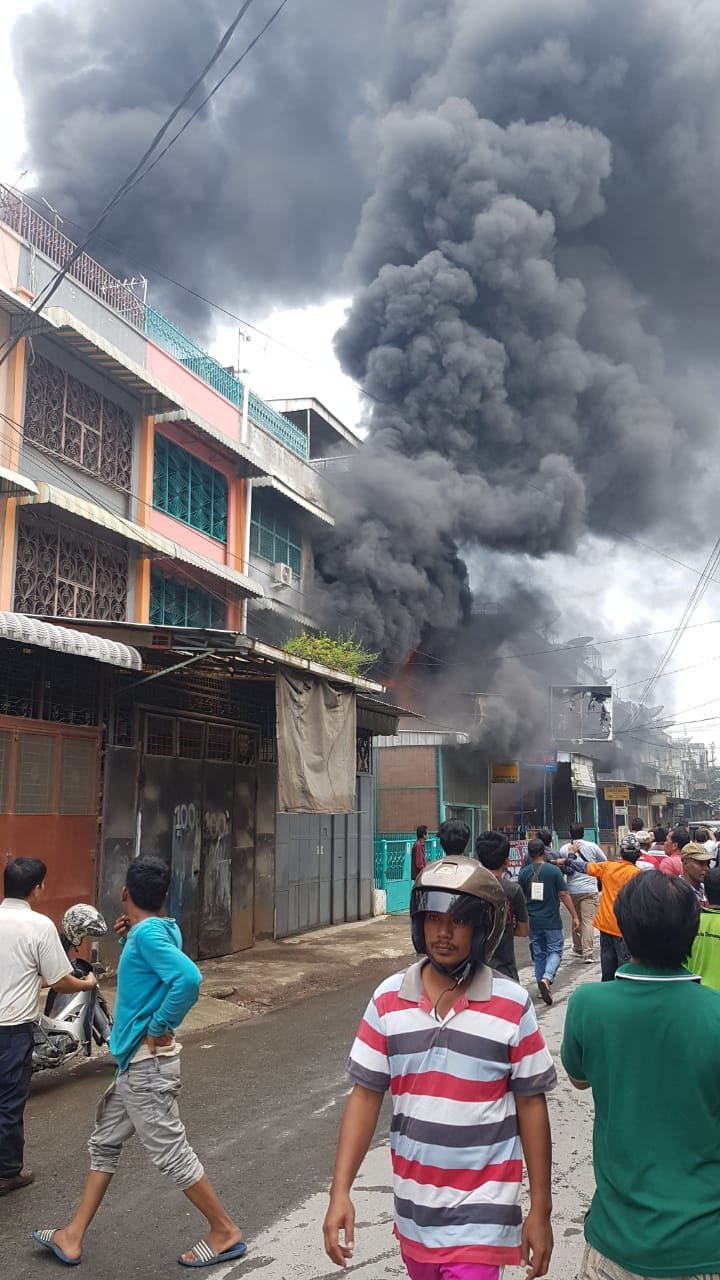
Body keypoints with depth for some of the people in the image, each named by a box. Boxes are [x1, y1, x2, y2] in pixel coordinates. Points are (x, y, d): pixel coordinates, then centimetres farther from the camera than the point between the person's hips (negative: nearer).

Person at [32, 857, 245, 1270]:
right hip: (138, 1062, 10)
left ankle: (226, 1232, 15)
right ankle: (73, 1237, 28)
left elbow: (188, 978, -36)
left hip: (147, 1064, -10)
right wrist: (129, 938, 9)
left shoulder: (148, 932, -22)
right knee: (105, 1144, 17)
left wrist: (160, 1028, -22)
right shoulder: (158, 929, 6)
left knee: (171, 1152, 1)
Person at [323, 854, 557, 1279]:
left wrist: (540, 1209, -3)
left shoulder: (513, 1006, -12)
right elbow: (366, 1096, -2)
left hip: (481, 1210, -3)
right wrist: (341, 1190, -7)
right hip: (414, 1207, 4)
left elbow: (531, 1106, -6)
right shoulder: (388, 999, -6)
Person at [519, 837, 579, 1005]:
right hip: (551, 920, -3)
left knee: (539, 953, 14)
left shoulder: (523, 872, -1)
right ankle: (547, 978, -18)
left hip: (532, 920, 3)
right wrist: (574, 916, -3)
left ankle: (542, 988, 17)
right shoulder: (554, 870, -10)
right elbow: (564, 894, -10)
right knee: (555, 950, 5)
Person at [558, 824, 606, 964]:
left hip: (572, 890, 2)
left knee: (576, 920, 18)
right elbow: (604, 862, 8)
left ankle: (578, 949, 28)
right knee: (588, 921, -5)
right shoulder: (592, 846, -2)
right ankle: (587, 953, -12)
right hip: (589, 889, -2)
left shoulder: (564, 849, 0)